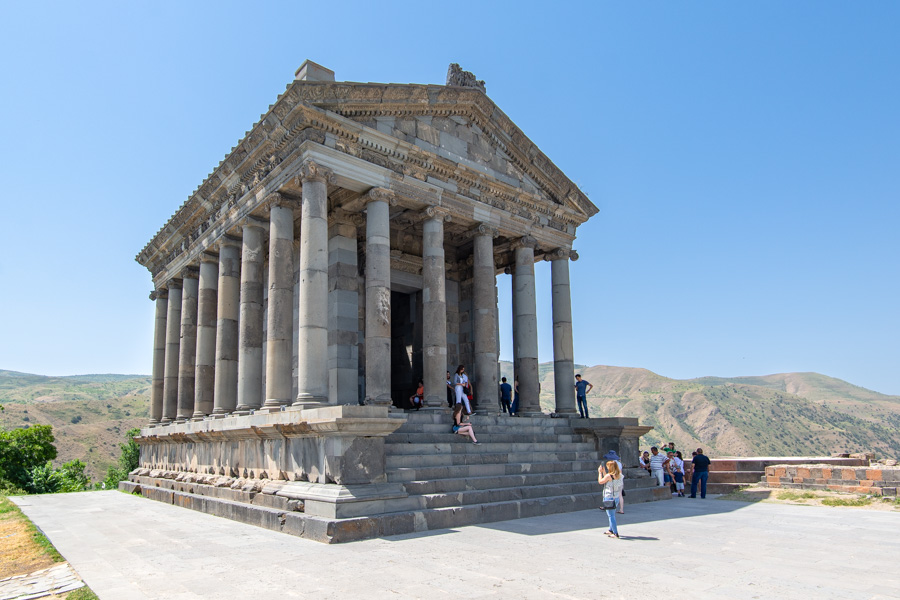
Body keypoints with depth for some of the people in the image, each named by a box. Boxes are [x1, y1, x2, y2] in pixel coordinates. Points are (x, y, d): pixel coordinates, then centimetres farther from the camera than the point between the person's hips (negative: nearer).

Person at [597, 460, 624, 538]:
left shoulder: (609, 476, -20)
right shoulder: (619, 475, 3)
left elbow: (600, 481, -5)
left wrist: (600, 472, 4)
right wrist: (603, 471, 20)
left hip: (609, 498, -8)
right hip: (616, 498, 8)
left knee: (611, 515, -1)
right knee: (612, 515, 22)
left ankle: (616, 534, 0)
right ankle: (611, 530, 35)